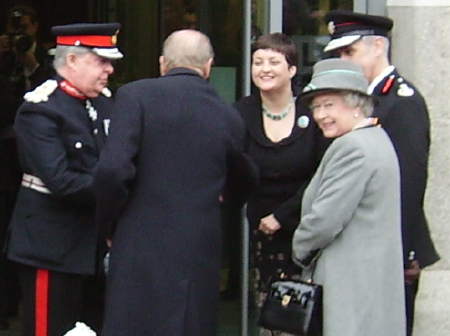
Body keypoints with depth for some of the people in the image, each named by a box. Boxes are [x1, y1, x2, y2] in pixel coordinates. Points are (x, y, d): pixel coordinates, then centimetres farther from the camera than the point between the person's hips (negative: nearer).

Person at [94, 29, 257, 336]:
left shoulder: (135, 95, -5)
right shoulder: (229, 117, 6)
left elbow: (113, 169, -15)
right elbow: (245, 182, 23)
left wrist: (110, 223, 1)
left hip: (140, 248, -3)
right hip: (200, 257, 3)